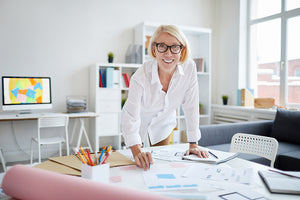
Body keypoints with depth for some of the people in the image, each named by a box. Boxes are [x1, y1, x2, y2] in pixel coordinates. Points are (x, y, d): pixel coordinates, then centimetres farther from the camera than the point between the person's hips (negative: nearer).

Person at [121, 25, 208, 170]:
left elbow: (191, 107, -19)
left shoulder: (189, 68, -26)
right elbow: (130, 117, -38)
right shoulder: (141, 76, -34)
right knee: (140, 161, 10)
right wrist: (137, 152, -53)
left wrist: (193, 144, -18)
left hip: (164, 122, 2)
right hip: (139, 121, -2)